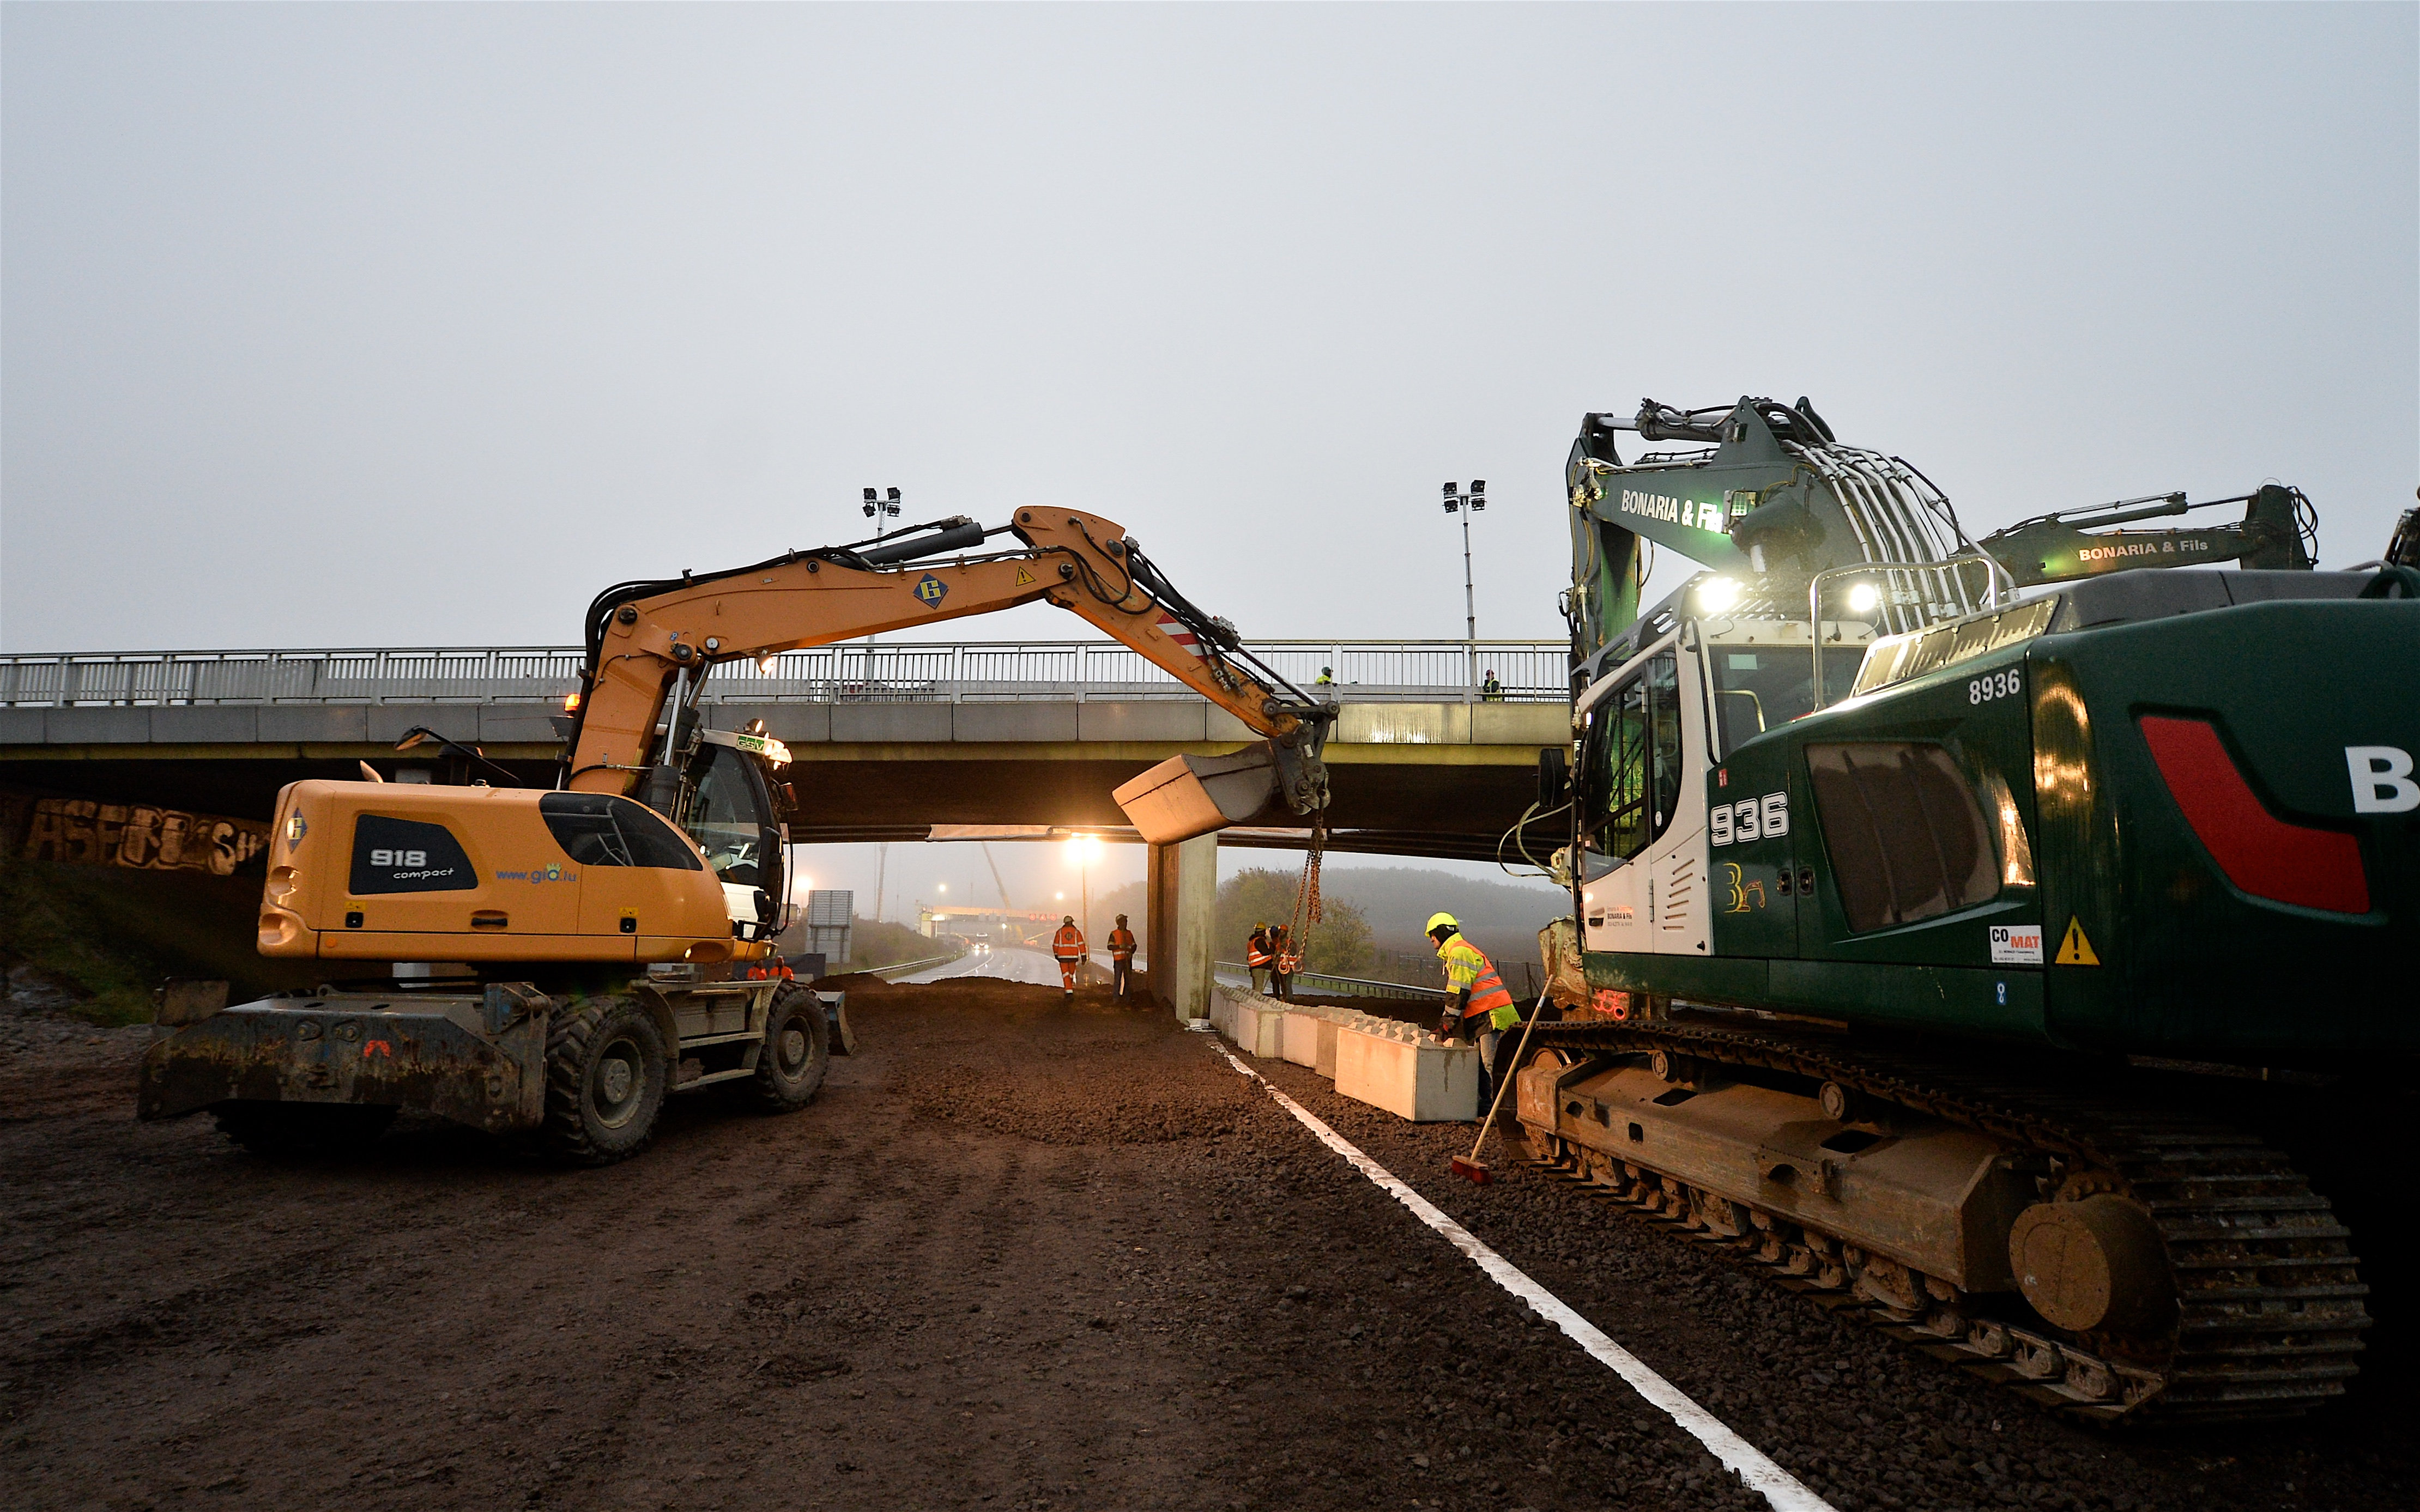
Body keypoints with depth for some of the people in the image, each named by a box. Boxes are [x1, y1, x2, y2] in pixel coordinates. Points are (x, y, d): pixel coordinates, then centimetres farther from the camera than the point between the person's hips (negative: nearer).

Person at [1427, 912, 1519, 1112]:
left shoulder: (1459, 952, -9)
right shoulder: (1461, 950, 25)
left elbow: (1459, 993, -15)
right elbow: (1454, 993, 26)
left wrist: (1448, 1024, -12)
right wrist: (1446, 1023, 21)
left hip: (1491, 1014, -11)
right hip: (1484, 1016, 11)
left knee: (1491, 1064, -14)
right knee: (1482, 1064, 11)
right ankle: (1484, 1108, 14)